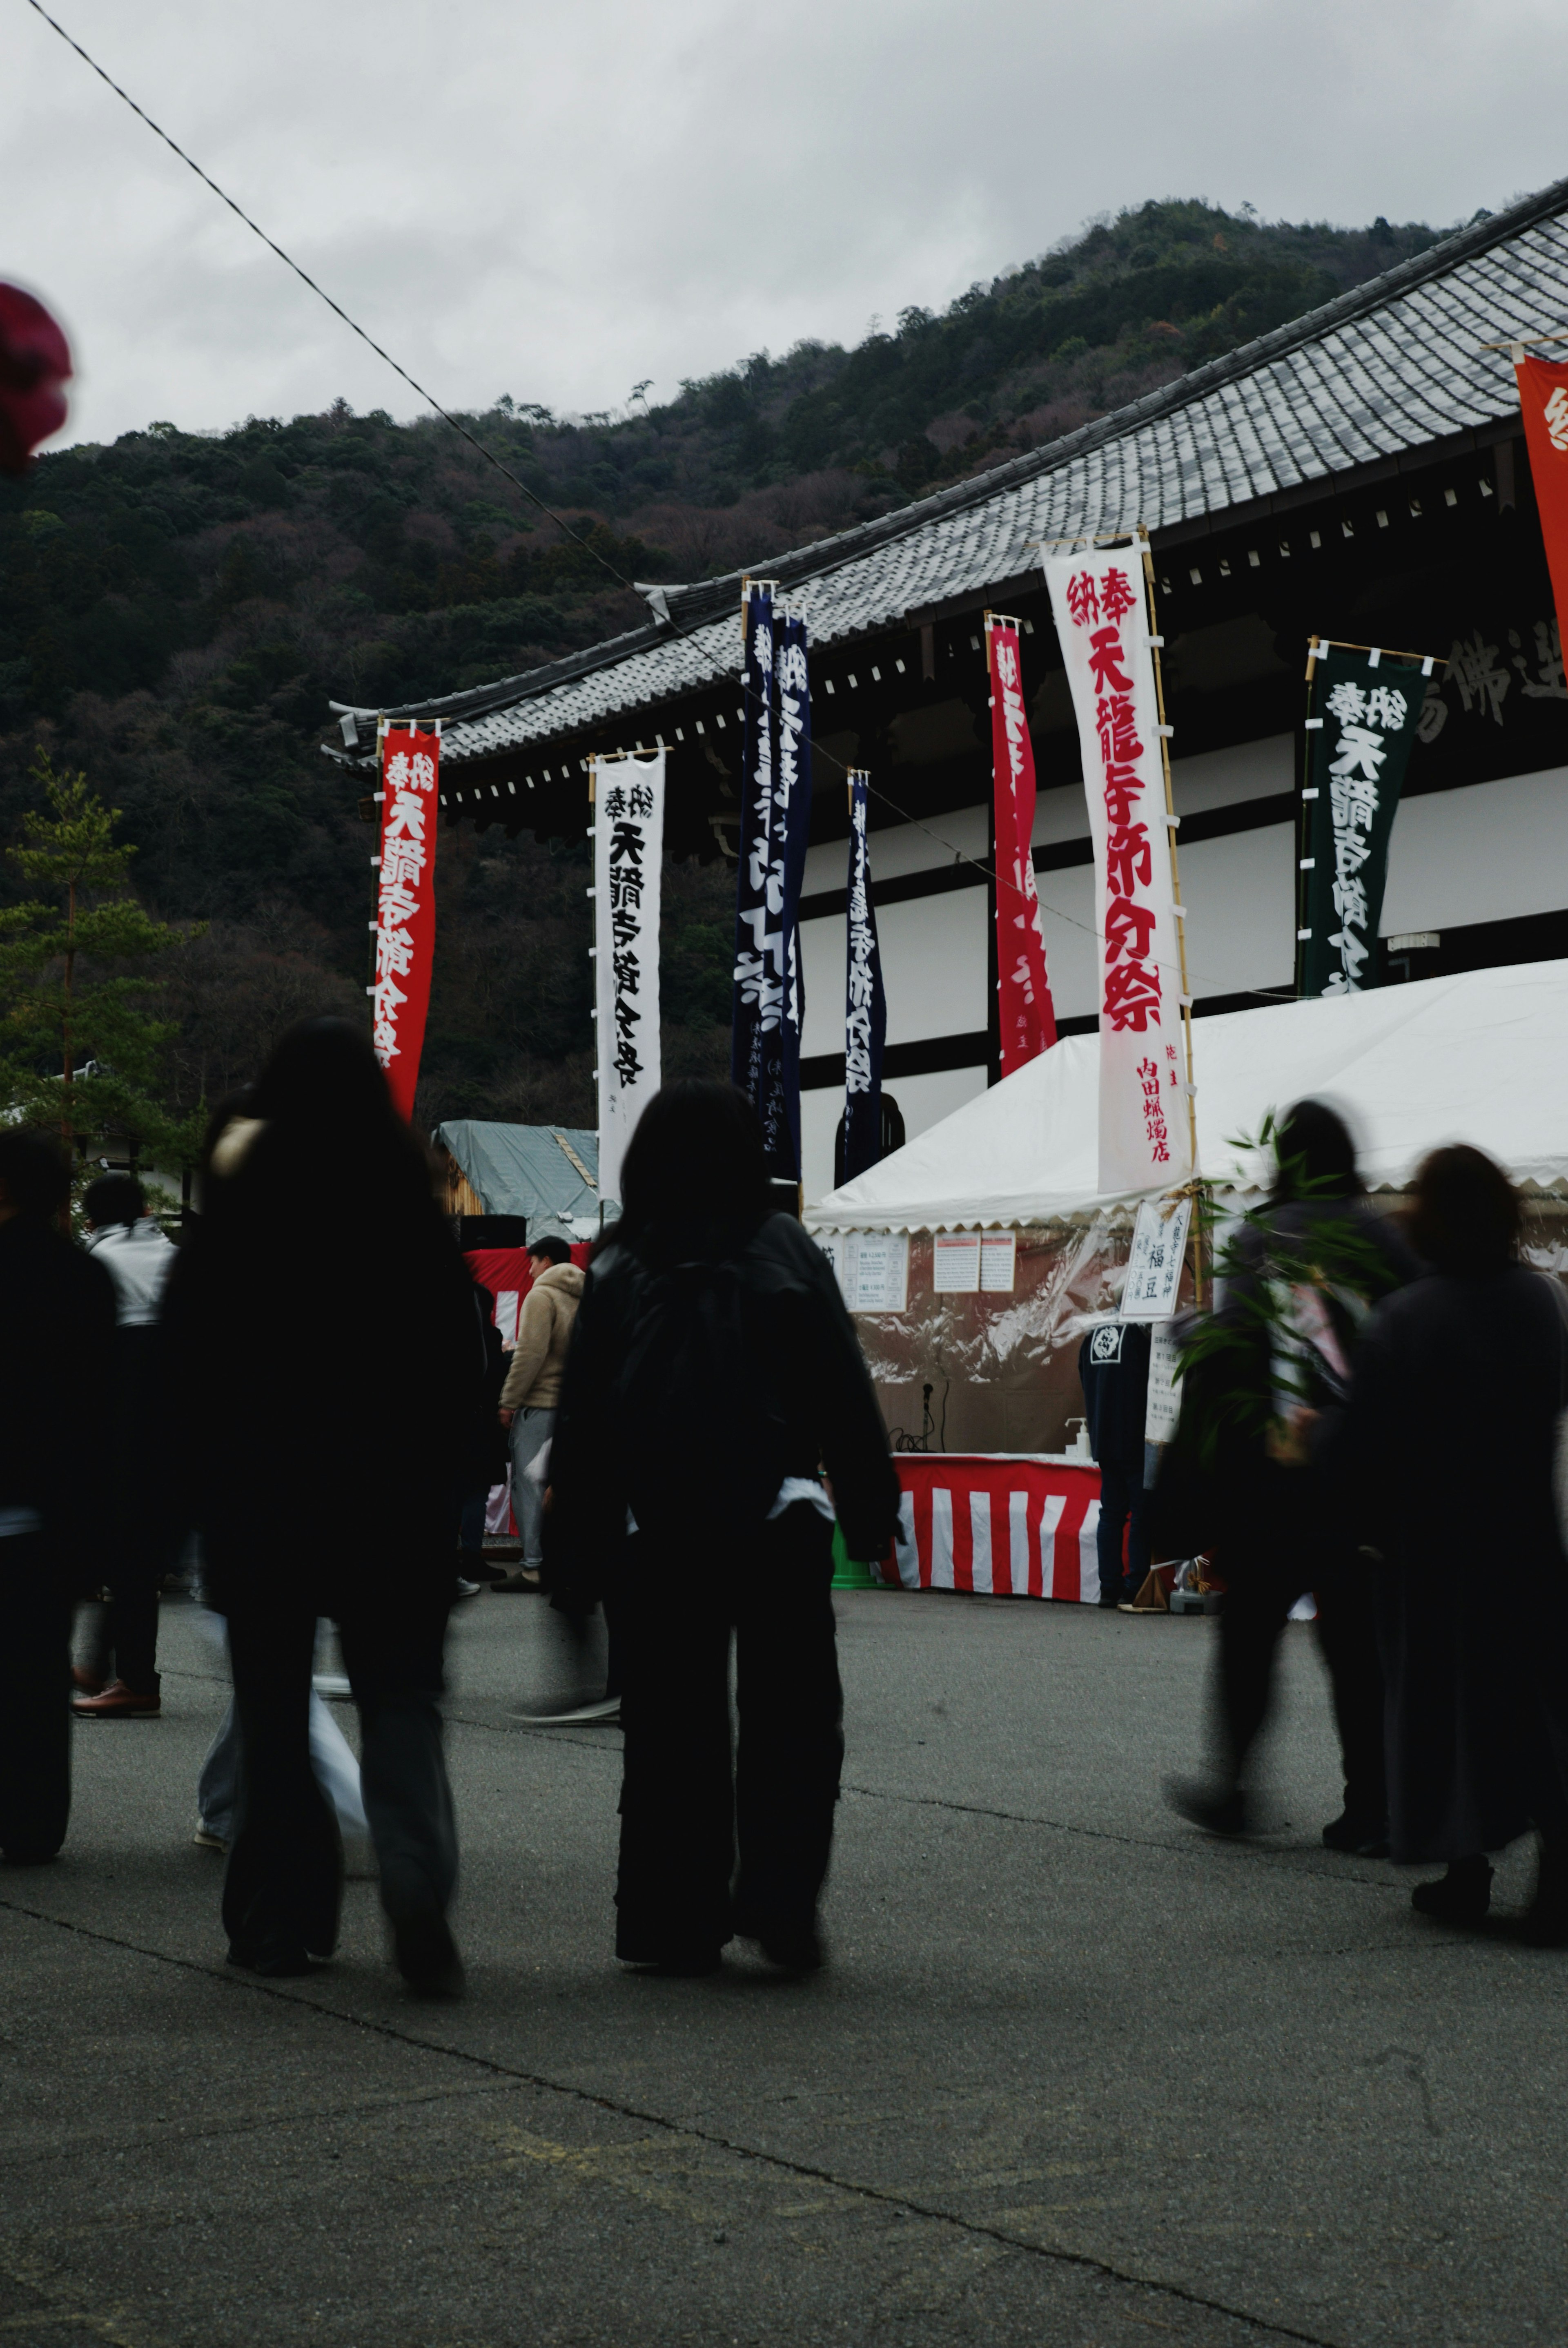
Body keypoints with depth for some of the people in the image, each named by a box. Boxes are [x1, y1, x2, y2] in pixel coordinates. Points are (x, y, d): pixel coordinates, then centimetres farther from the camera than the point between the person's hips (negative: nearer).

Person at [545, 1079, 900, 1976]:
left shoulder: (617, 1272, 4)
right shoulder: (785, 1251, 0)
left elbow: (582, 1423, 4)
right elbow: (845, 1392, -1)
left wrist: (574, 1557, 8)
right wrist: (872, 1513, 5)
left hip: (656, 1534, 2)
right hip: (779, 1523, -2)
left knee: (672, 1730, 8)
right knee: (792, 1717, 7)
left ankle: (674, 1919, 10)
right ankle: (778, 1892, -6)